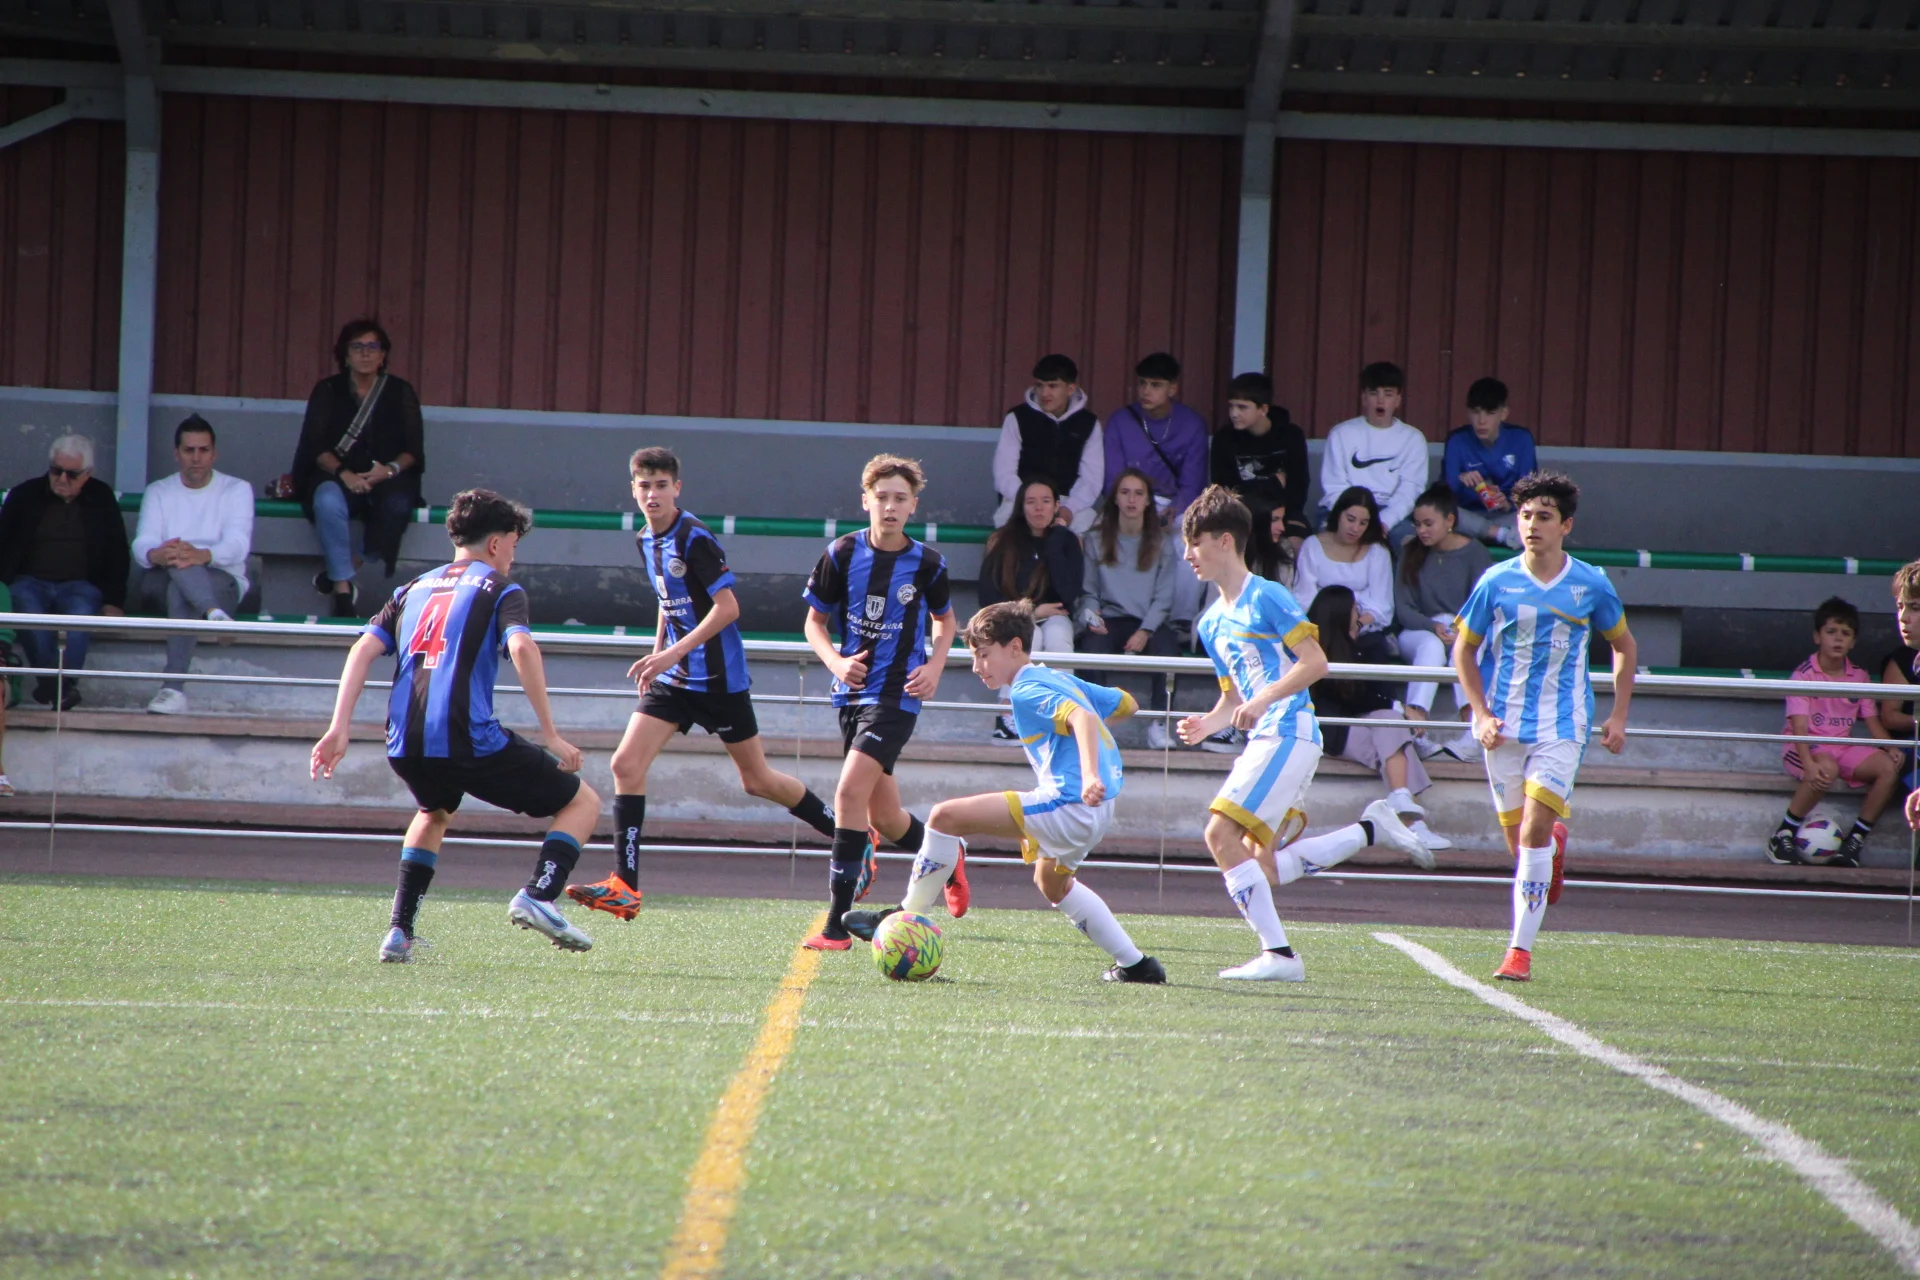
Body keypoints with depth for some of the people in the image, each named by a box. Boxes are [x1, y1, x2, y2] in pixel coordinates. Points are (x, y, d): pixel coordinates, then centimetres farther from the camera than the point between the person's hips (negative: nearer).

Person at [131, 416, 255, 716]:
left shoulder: (237, 490, 9)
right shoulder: (158, 493, 17)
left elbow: (237, 544, -10)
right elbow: (142, 545, -2)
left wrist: (202, 555, -35)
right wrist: (157, 555, -31)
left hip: (222, 581, -2)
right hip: (161, 581, 2)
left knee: (181, 592, -38)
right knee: (177, 560, -35)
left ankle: (174, 688, -55)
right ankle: (213, 614, -63)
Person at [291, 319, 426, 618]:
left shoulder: (400, 392, 10)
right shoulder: (328, 391, 9)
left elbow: (413, 450, 4)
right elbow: (315, 447, -2)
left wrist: (391, 469, -18)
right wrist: (343, 473, -21)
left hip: (387, 478, 1)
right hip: (337, 476, -1)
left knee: (396, 504, -35)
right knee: (328, 501, -36)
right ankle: (343, 587, -34)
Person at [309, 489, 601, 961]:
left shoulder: (414, 589, 24)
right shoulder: (500, 590, 8)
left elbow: (363, 649, 11)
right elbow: (521, 648, -12)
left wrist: (339, 728, 7)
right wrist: (550, 735, -12)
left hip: (405, 745, 6)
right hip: (469, 740, -6)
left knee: (435, 811, 39)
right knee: (582, 802, 10)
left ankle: (400, 931, 27)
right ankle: (538, 896, -14)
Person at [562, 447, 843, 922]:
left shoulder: (695, 540, -16)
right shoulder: (646, 542, 9)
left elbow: (727, 607, -20)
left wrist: (674, 652, -24)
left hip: (719, 679, -7)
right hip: (674, 679, 7)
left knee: (757, 780, 3)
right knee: (626, 764, -8)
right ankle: (624, 887, -10)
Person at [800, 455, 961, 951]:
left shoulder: (926, 562, -4)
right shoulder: (843, 553, -2)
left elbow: (945, 620, 15)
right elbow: (814, 620, 7)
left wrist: (935, 667, -2)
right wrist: (835, 661, -11)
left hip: (897, 694, -4)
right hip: (853, 690, 4)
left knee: (851, 792, -21)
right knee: (884, 818, 12)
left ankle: (838, 923, -20)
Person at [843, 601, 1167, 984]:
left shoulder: (1027, 690, -8)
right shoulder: (1060, 679, 19)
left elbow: (1082, 717, -26)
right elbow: (1126, 704, 29)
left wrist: (1090, 774, -39)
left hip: (1070, 803, -10)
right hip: (1098, 810, 10)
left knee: (946, 817, -11)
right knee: (1051, 882, 37)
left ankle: (906, 917, -4)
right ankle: (1135, 964, 36)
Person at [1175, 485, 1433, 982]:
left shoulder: (1267, 597, -8)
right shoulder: (1212, 623, 18)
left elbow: (1315, 663, -13)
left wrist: (1263, 700, -23)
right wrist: (1205, 725, 3)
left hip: (1288, 734, -9)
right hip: (1264, 740, 9)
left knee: (1221, 834, -18)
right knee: (1266, 868, 6)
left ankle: (1278, 954, -16)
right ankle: (1371, 829, 16)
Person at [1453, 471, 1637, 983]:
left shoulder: (1590, 585, -3)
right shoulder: (1496, 582, -3)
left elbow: (1624, 647, 13)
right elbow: (1464, 650, 7)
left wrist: (1618, 717, 6)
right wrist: (1482, 715, -4)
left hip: (1562, 727, -2)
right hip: (1505, 726, 2)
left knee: (1534, 832, -15)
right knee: (1518, 840, 7)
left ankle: (1521, 950, -11)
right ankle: (1555, 843, 45)